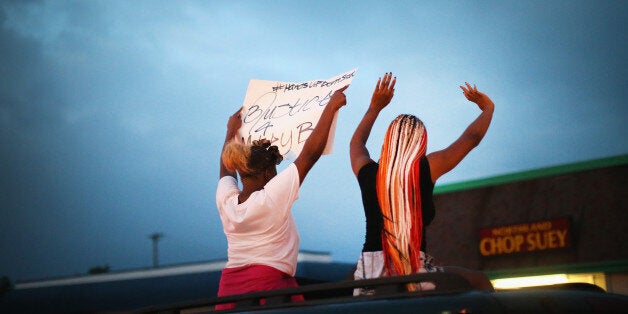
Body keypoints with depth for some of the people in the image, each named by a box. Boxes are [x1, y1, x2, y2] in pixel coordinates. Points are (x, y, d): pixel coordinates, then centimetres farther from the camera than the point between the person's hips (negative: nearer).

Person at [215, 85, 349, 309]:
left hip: (228, 290, 6)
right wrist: (332, 106, -1)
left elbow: (226, 167, 28)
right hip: (269, 285, -6)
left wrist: (231, 131, 42)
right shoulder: (272, 197, -10)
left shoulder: (226, 200, 4)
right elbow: (311, 152, -8)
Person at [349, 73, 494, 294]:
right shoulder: (425, 169, 0)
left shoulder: (367, 172, 8)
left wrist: (375, 107, 43)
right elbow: (471, 137, 12)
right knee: (480, 283, 17)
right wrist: (488, 108, 30)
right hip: (413, 271, -2)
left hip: (367, 274, 2)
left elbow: (357, 142, 33)